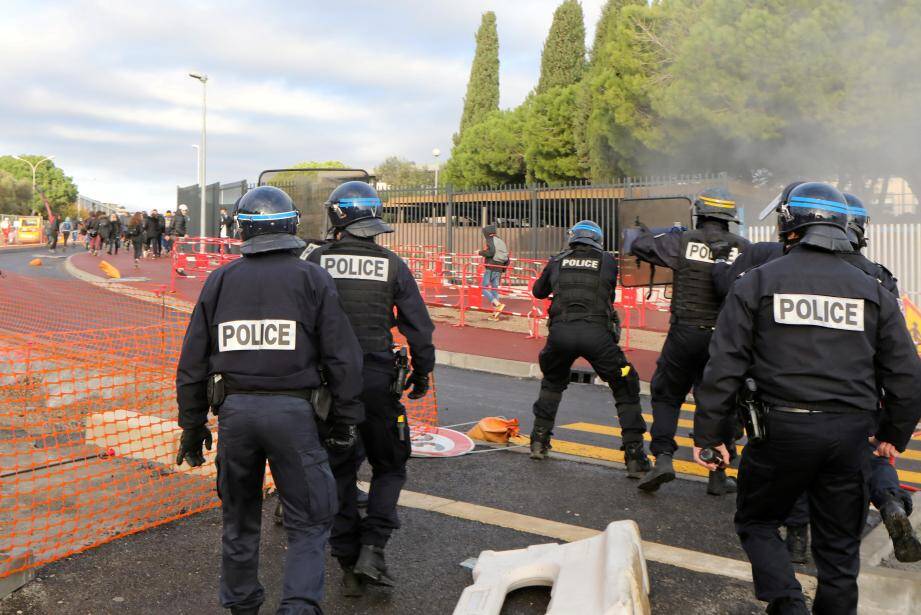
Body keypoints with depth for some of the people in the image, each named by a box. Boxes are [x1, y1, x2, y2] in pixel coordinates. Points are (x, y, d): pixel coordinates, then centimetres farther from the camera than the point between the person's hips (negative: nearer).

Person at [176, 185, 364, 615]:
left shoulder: (219, 281, 8)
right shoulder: (312, 279, -1)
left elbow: (192, 362, 9)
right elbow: (342, 357, -4)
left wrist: (192, 425, 17)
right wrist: (345, 420, 4)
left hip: (234, 408, 3)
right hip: (293, 411, -3)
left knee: (239, 518, 20)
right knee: (309, 521, 8)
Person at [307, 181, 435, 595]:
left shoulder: (317, 261, -2)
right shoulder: (392, 265, -2)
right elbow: (418, 325, 0)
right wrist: (422, 373, 13)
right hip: (377, 379, -1)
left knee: (339, 469, 13)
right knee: (389, 467, 15)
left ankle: (348, 561, 19)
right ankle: (372, 549, 2)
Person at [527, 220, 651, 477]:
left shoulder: (558, 260, 18)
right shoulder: (608, 261, 15)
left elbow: (538, 291, 32)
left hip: (560, 331, 2)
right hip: (596, 333, -2)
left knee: (552, 382, 29)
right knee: (626, 389, 11)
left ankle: (539, 442, 30)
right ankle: (635, 458, 6)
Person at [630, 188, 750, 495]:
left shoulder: (684, 241, -5)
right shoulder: (742, 248, 1)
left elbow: (640, 246, 2)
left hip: (685, 333, -2)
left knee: (666, 395, 14)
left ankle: (663, 458, 0)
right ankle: (717, 475, 17)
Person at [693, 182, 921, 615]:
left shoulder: (758, 282, -2)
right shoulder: (872, 291, 7)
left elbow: (724, 367, -6)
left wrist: (708, 434, 0)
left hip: (783, 429, -3)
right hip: (850, 433, 3)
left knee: (756, 522, 17)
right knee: (839, 544, 16)